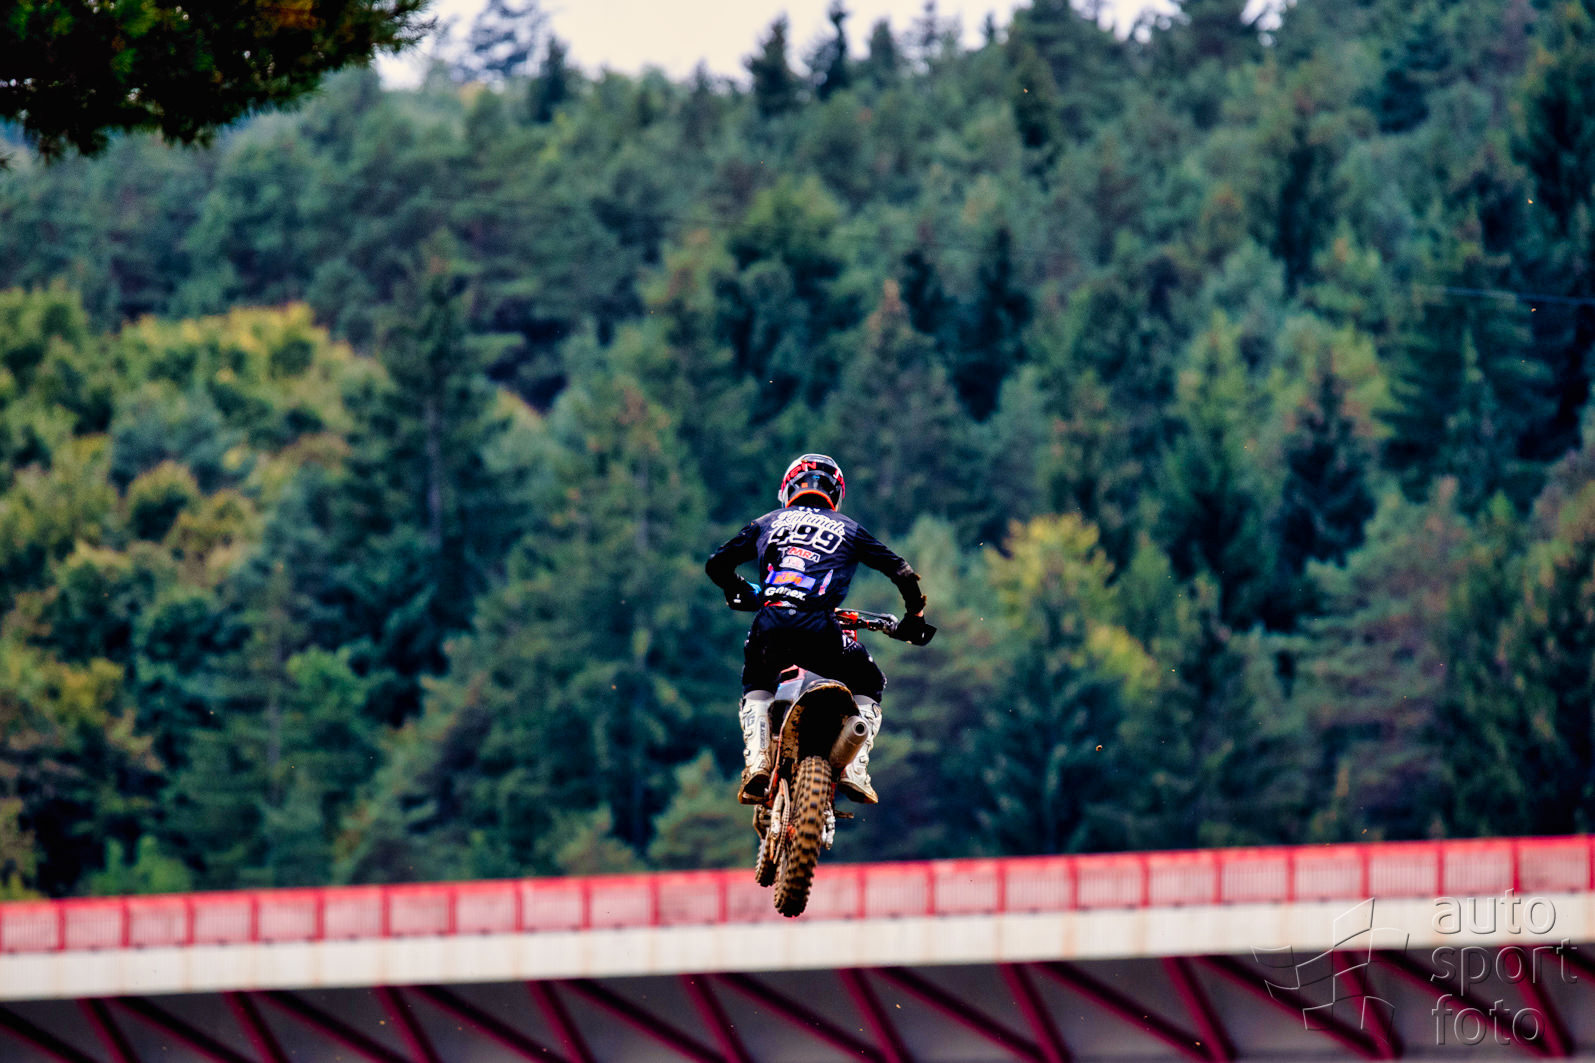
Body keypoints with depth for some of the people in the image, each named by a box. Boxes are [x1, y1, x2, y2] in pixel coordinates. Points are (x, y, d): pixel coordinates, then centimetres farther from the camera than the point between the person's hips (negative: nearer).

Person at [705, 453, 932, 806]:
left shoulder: (768, 523, 24)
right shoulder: (847, 529, 22)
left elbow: (716, 565, 24)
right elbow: (902, 574, 20)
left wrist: (744, 593, 44)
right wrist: (913, 618, 37)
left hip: (769, 628, 1)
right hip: (820, 629, -1)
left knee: (756, 687, 32)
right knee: (868, 687, 24)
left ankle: (756, 758, 7)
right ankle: (854, 766, 4)